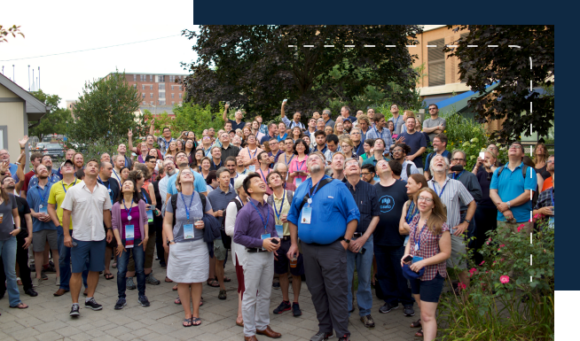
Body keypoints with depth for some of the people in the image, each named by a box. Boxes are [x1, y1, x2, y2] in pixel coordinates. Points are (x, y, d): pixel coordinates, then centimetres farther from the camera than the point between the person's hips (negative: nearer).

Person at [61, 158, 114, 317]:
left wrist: (109, 229, 9)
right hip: (79, 237, -3)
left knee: (95, 269, 11)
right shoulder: (73, 190, -4)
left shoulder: (103, 190, 5)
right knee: (77, 271, 1)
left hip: (99, 237, 3)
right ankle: (75, 304, 11)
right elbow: (66, 213, -3)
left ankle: (90, 299, 26)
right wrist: (66, 234, -7)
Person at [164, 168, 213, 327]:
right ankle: (187, 313, 22)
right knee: (182, 281, 6)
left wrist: (204, 224, -11)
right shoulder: (173, 200, 1)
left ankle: (196, 312, 23)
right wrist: (171, 241, -2)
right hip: (179, 246, 0)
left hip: (198, 245, 0)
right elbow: (167, 223, 7)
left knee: (197, 280, 6)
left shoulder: (202, 198, 2)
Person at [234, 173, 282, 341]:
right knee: (250, 296, 4)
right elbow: (238, 236, -17)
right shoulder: (245, 211, -14)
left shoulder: (269, 209, 5)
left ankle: (262, 325, 33)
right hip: (253, 256, -6)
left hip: (269, 255, 6)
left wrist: (276, 239, -5)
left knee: (265, 294, 17)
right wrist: (261, 243, -19)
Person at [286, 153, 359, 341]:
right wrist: (294, 243, 9)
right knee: (316, 290, 13)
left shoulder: (337, 187, -2)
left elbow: (353, 215, -4)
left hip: (332, 247, -4)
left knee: (336, 291, -1)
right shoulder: (301, 189, 11)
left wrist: (346, 240, -8)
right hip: (308, 248, 5)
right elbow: (293, 217, 15)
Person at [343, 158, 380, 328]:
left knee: (365, 277, 6)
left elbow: (375, 216, 4)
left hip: (365, 238, 1)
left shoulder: (370, 189, 4)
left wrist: (363, 238, -5)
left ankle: (365, 312, 21)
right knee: (345, 277, 3)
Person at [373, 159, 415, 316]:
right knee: (384, 273, 11)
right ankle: (391, 300, 27)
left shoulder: (403, 186, -2)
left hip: (399, 239, -3)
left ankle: (407, 302, 20)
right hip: (379, 240, 3)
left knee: (402, 272, 4)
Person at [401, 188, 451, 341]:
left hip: (432, 275, -6)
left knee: (427, 315, -5)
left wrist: (423, 262, -22)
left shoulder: (440, 226, -18)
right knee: (423, 308, 24)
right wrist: (406, 254, -5)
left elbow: (446, 253, -15)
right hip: (414, 272, 7)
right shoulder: (415, 220, 2)